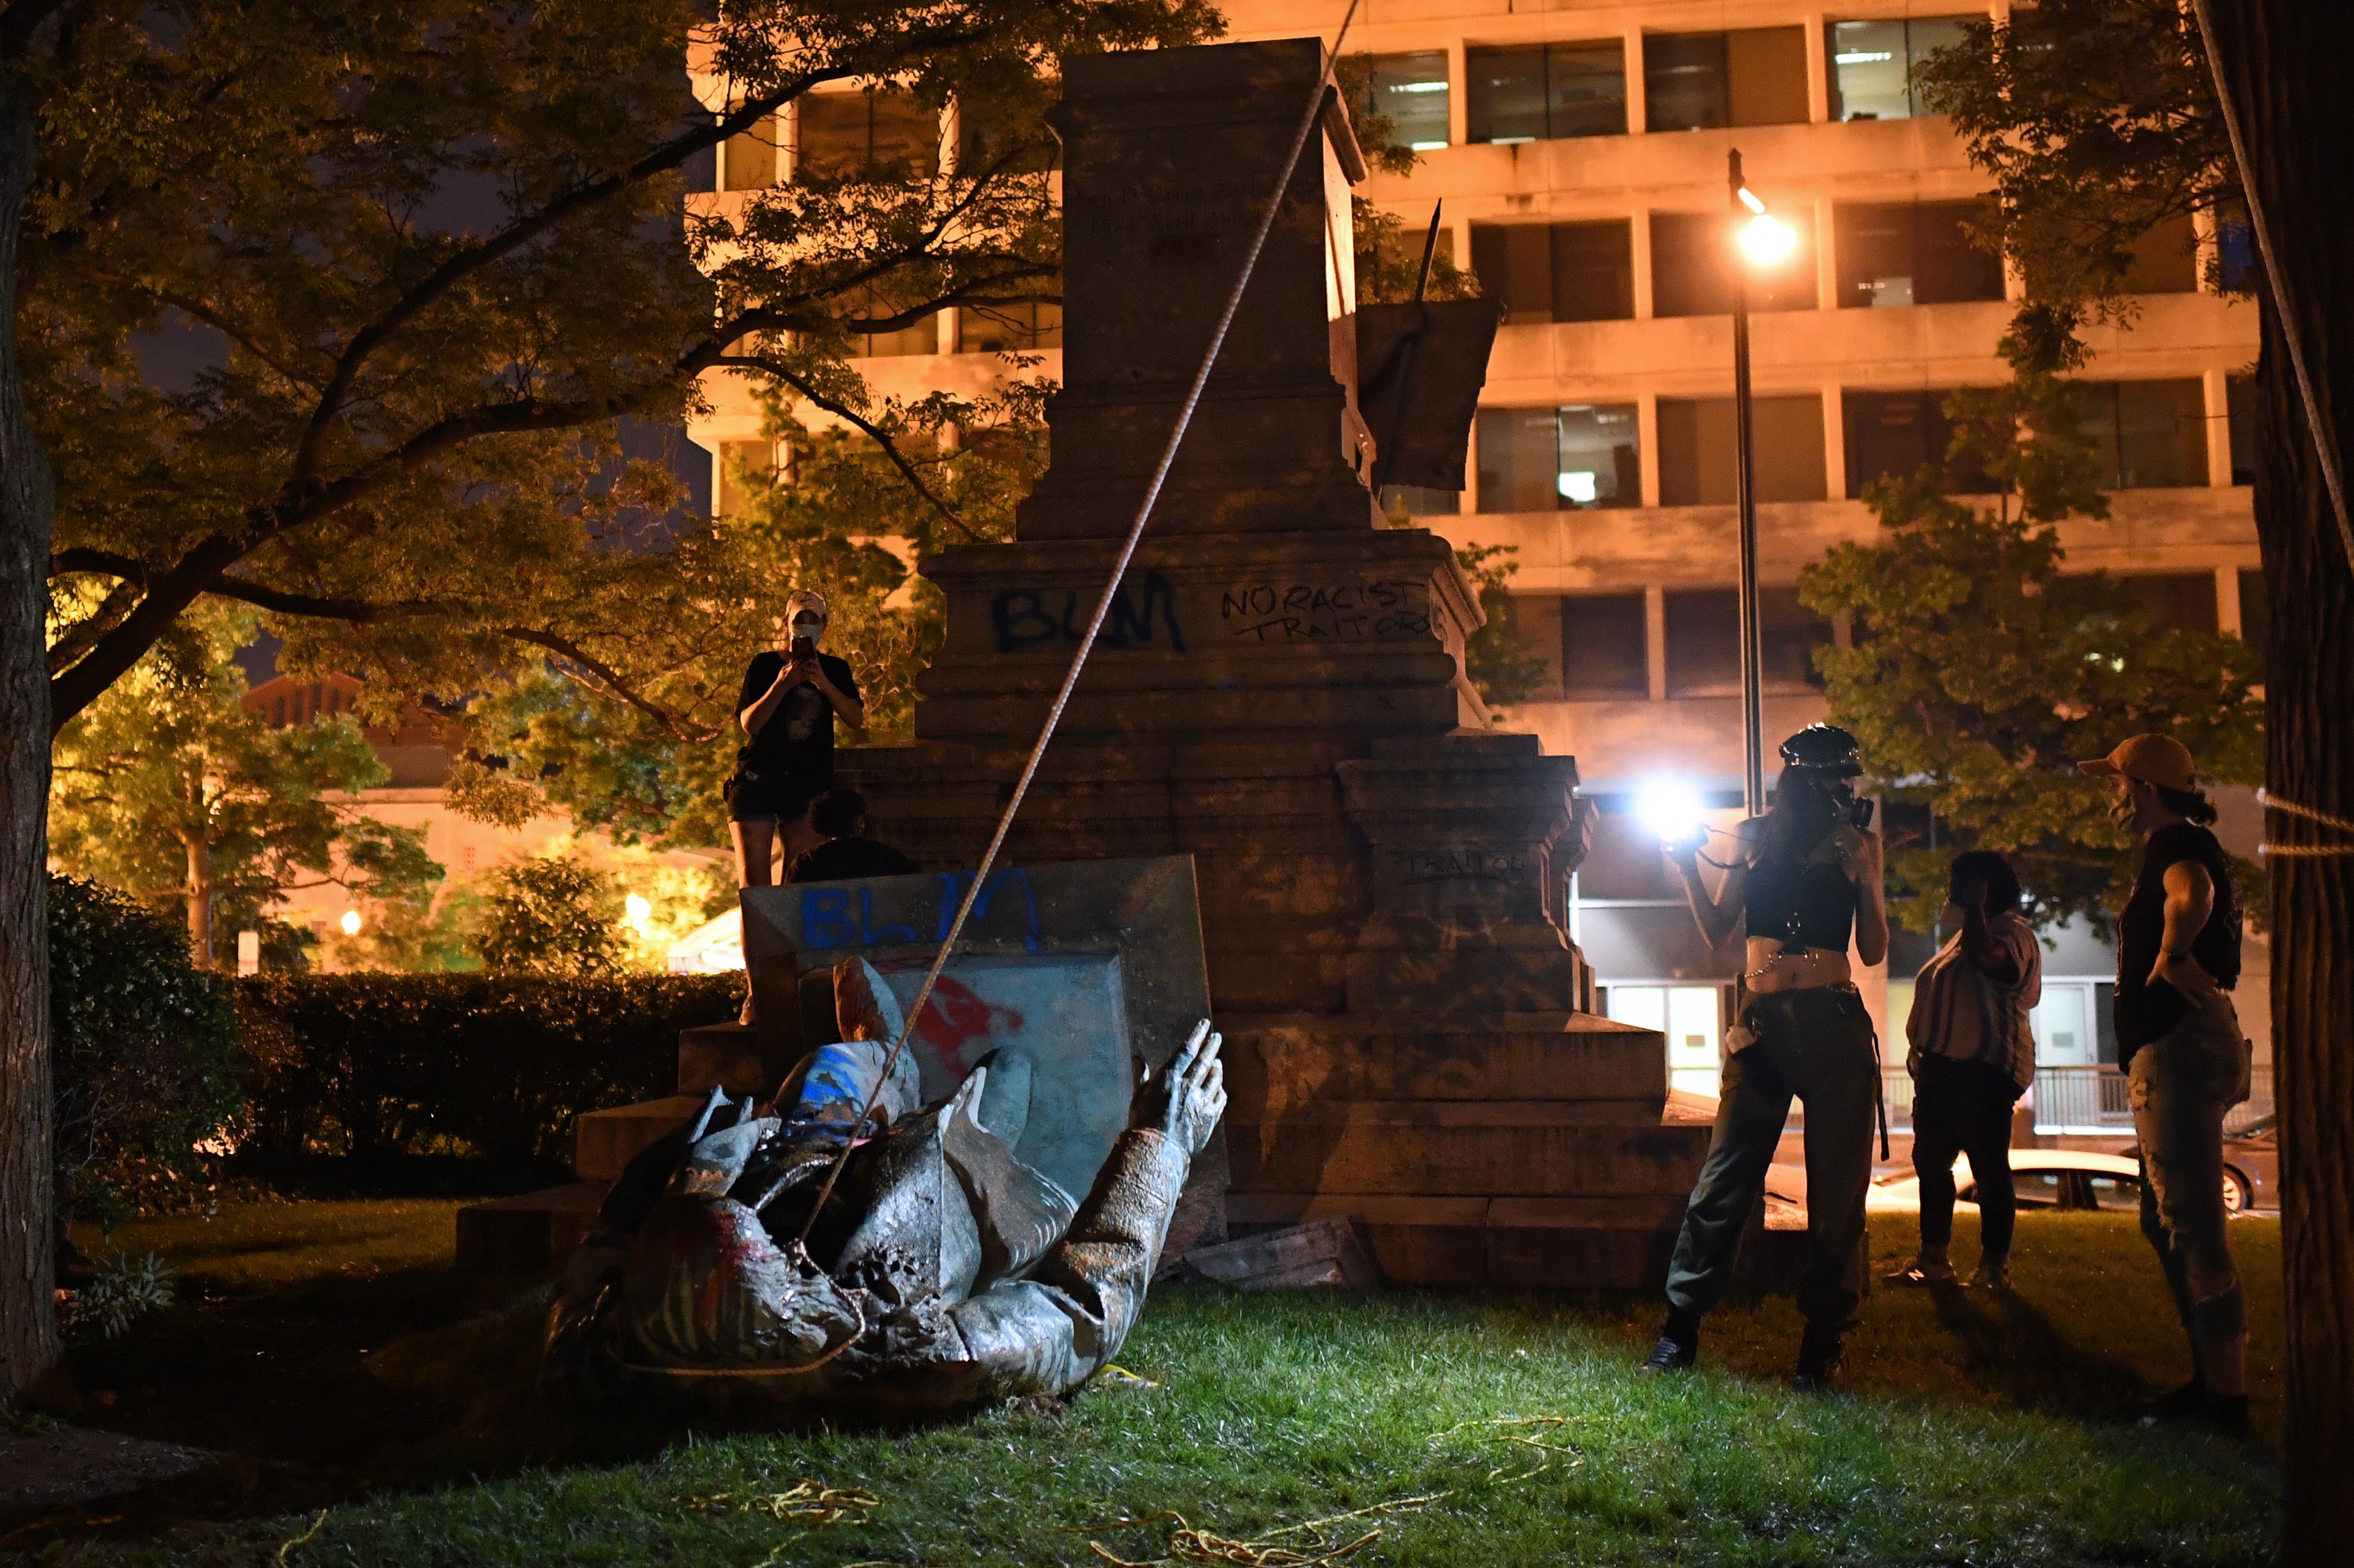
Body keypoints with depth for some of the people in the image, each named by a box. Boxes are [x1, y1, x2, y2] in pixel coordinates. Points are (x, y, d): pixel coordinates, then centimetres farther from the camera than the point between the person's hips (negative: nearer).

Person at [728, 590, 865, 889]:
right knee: (753, 878, -6)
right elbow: (749, 723, -3)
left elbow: (856, 720, -1)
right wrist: (782, 685, -14)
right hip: (758, 776, -1)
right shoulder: (765, 665, 8)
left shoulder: (836, 670, 14)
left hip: (810, 781, 1)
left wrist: (822, 682, -12)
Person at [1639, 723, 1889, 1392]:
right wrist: (1687, 869, -5)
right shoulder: (1758, 836, 10)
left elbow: (1874, 951, 1)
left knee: (1835, 1188, 1)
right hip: (1762, 1022, 1)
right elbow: (1717, 930, 9)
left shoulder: (1857, 844, 6)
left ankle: (1823, 1343, 10)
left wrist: (1865, 874, -11)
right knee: (1722, 1178, -1)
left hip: (1834, 1024, -1)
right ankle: (1680, 1328, 4)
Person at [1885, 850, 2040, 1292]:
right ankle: (1933, 1258, 18)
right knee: (1930, 1160, 10)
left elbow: (1986, 957, -31)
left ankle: (1995, 1264, -1)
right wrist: (1922, 1056, 21)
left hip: (1984, 1069, -10)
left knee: (1989, 1165, -6)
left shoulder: (2012, 930, -7)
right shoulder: (1969, 932, 23)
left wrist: (1975, 906, -18)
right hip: (1942, 1066, 10)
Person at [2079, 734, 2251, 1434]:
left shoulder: (2177, 843, -13)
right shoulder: (2173, 848, 21)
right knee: (2167, 1222, 17)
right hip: (2171, 1050, 11)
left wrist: (2171, 956, -27)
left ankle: (2226, 1398, -8)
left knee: (2194, 1226, -10)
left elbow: (2194, 894, -36)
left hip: (2181, 1049, -11)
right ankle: (2210, 1380, 23)